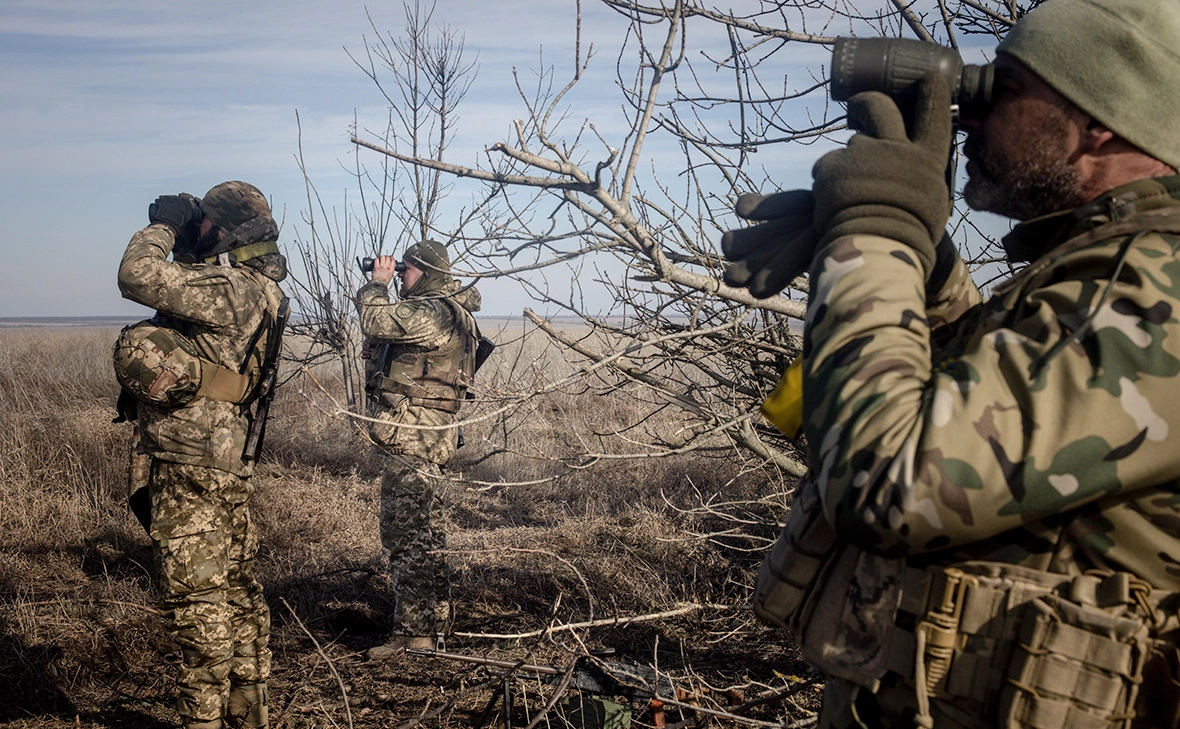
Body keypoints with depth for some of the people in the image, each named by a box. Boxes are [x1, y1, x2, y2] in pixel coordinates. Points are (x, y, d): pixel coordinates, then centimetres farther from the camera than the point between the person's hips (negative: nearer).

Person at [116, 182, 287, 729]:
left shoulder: (230, 289, -17)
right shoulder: (253, 289, 13)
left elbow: (139, 277, -23)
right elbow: (173, 285, 27)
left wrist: (164, 226, -7)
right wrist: (172, 233, 15)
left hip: (191, 466, -10)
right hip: (229, 463, 10)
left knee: (198, 600, -4)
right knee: (236, 592, 15)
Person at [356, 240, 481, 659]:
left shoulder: (432, 314, -18)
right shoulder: (445, 311, 16)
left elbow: (376, 321, -26)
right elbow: (389, 331, 23)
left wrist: (377, 283, -8)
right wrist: (381, 287, 9)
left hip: (413, 440, -11)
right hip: (426, 436, 11)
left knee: (404, 531, -8)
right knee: (424, 529, 19)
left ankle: (410, 632, -5)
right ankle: (433, 620, 30)